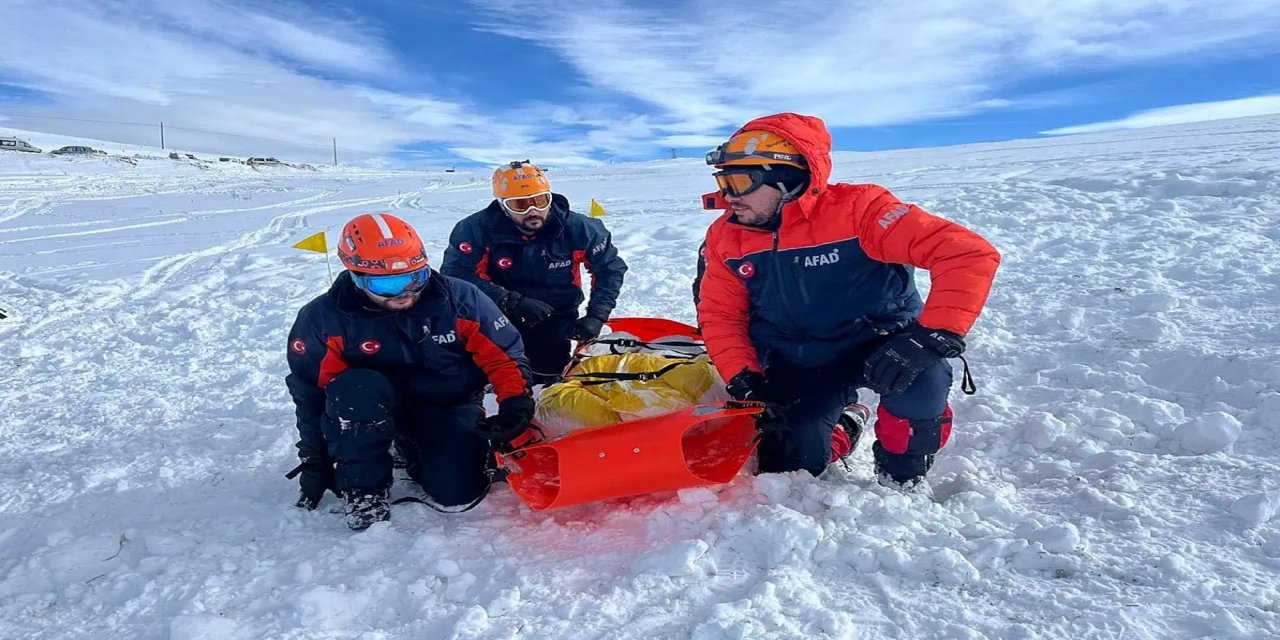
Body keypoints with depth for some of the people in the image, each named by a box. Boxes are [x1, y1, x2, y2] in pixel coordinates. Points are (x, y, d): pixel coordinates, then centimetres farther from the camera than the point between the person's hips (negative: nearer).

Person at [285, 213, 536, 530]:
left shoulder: (459, 298, -16)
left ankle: (412, 448, 17)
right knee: (357, 387, -35)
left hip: (450, 406, 1)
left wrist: (516, 404, -24)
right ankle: (363, 488, -13)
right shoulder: (323, 319, -14)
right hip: (374, 407, 0)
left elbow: (504, 355, -9)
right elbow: (310, 392, -3)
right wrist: (314, 460, 1)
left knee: (457, 491, -17)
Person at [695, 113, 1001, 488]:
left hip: (881, 345, -3)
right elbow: (720, 315, 3)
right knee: (793, 460, -11)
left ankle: (901, 483, -3)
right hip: (797, 365, 4)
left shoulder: (856, 208, -22)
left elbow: (972, 255, -27)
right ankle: (841, 424, 24)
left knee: (919, 384, -34)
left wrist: (931, 337, -38)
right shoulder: (725, 236, -7)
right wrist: (744, 380, -12)